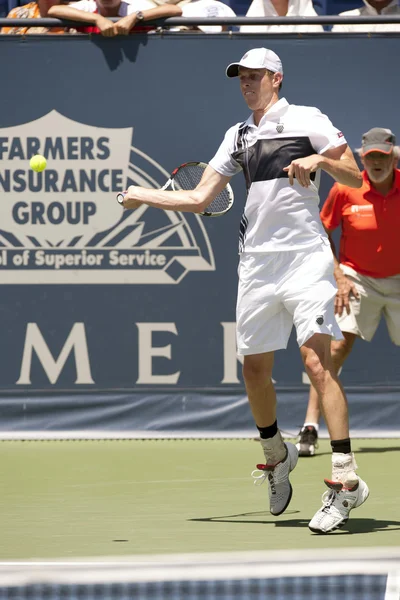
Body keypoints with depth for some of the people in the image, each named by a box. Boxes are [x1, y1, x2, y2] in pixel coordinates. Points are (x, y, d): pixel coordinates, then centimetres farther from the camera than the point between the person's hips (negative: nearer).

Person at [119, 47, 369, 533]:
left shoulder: (307, 120, 3)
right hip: (257, 263, 6)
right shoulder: (238, 136, 19)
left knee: (315, 356, -18)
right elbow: (200, 199, 21)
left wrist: (320, 160, -16)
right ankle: (275, 456, 32)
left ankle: (345, 479, -22)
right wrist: (144, 195, 15)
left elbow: (355, 178, 1)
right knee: (254, 368, 7)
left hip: (305, 256, -6)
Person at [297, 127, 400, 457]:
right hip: (357, 279, -1)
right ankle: (310, 427, -14)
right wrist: (338, 275, -6)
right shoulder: (345, 190, -10)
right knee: (338, 344, -15)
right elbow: (322, 232, 2)